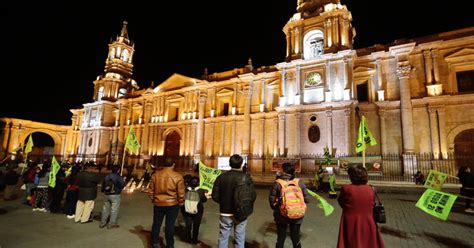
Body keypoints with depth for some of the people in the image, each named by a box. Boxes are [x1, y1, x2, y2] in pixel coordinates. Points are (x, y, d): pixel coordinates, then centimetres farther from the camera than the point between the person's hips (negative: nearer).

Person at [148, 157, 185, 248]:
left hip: (158, 204, 2)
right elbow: (181, 193, -9)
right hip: (172, 204, -2)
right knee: (170, 225, 9)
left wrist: (153, 199, 20)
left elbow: (150, 190, 4)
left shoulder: (155, 175, -5)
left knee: (156, 224, 17)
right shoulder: (178, 176, -14)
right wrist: (181, 202, 7)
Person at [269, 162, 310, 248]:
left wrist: (274, 207, 11)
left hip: (281, 215, -1)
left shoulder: (277, 183, -15)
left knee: (280, 238, 19)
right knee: (295, 238, 21)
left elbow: (271, 199, -10)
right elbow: (307, 199, -6)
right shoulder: (299, 182, -11)